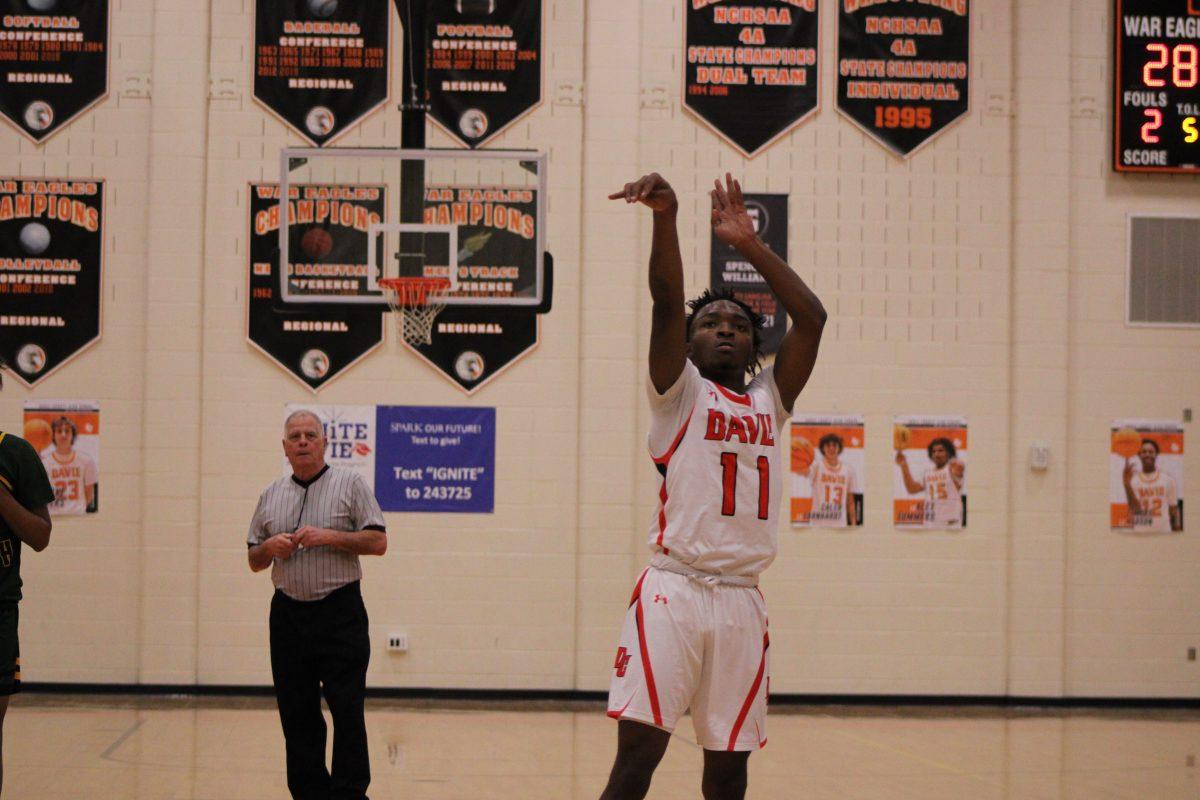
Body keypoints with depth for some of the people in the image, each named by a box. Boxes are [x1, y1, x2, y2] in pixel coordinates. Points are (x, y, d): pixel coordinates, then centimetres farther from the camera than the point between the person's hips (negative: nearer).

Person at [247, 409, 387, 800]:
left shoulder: (350, 484, 1)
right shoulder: (271, 496, 13)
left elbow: (378, 542, -5)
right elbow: (254, 561, 16)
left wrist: (329, 537, -16)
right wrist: (270, 547, -6)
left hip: (340, 613, -4)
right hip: (288, 616, 4)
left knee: (348, 712, -6)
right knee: (297, 715, 6)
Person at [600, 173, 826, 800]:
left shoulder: (768, 402, 18)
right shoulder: (680, 392, 7)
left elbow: (811, 317, 10)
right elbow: (666, 300, -8)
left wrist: (748, 243, 9)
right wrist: (665, 217, -21)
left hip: (741, 600, 4)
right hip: (674, 590, -4)